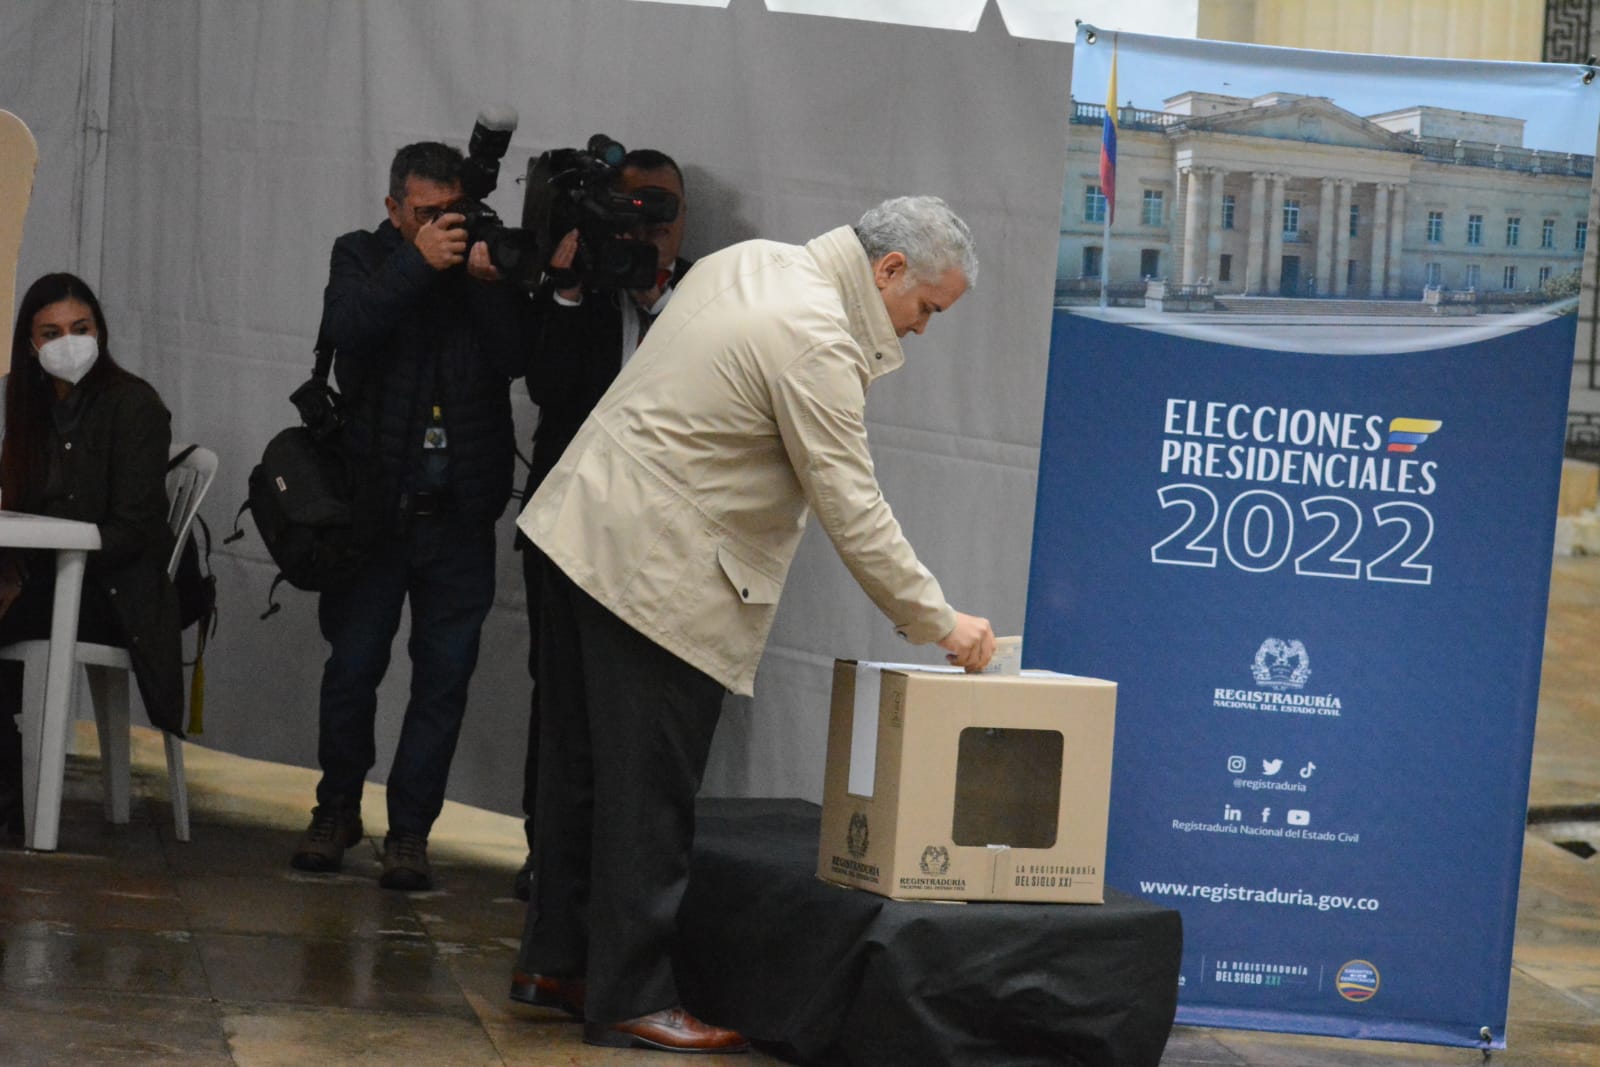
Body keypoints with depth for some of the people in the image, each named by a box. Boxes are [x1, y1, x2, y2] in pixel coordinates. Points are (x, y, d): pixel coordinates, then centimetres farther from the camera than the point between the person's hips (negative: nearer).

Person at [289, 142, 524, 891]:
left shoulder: (489, 263, 5)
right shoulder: (363, 258, 5)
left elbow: (516, 357, -7)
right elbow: (348, 328, -14)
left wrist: (491, 283, -19)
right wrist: (419, 262, -20)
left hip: (460, 514, 0)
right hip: (374, 502, 0)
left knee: (444, 676, 1)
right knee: (352, 666, 4)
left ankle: (409, 830, 9)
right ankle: (338, 808, 23)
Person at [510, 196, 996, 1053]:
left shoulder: (749, 263, 10)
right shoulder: (815, 340, -19)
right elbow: (853, 511, -18)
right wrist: (939, 624, -10)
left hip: (584, 528, 10)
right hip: (652, 572, -10)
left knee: (582, 769, 17)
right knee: (650, 793, -3)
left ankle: (555, 961, 26)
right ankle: (632, 1000, 3)